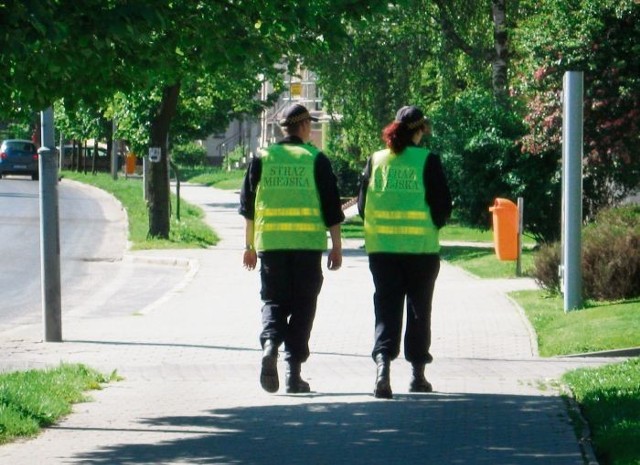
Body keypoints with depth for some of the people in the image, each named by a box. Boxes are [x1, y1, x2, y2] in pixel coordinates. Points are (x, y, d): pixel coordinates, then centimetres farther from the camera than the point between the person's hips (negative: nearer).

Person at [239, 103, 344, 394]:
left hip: (270, 242, 2)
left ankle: (270, 343, -20)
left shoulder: (263, 158, 7)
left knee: (273, 300, 9)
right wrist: (336, 246, 6)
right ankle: (294, 372, 2)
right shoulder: (316, 160, 1)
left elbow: (247, 205, 9)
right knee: (302, 305, 5)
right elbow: (331, 207, 0)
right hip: (308, 243, -2)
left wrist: (250, 245, 17)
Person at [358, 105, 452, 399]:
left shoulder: (376, 160, 2)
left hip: (381, 247, 2)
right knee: (419, 309, 11)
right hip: (421, 247, -2)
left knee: (386, 309, 3)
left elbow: (362, 205, 6)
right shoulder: (427, 161, -7)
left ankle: (382, 365, -17)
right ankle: (418, 374, 18)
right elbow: (443, 207, -7)